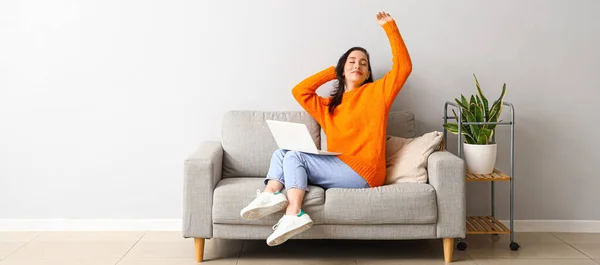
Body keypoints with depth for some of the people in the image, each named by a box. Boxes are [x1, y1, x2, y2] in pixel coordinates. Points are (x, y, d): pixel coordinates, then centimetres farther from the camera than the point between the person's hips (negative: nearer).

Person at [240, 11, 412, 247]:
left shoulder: (376, 92, 8)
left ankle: (292, 215, -33)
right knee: (281, 153, -2)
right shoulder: (329, 106, 23)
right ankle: (270, 193, -30)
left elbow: (404, 66, -1)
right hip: (337, 171, 7)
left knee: (295, 156, -17)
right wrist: (333, 71, 21)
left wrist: (389, 26, 1)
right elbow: (299, 91, 15)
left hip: (360, 174, -7)